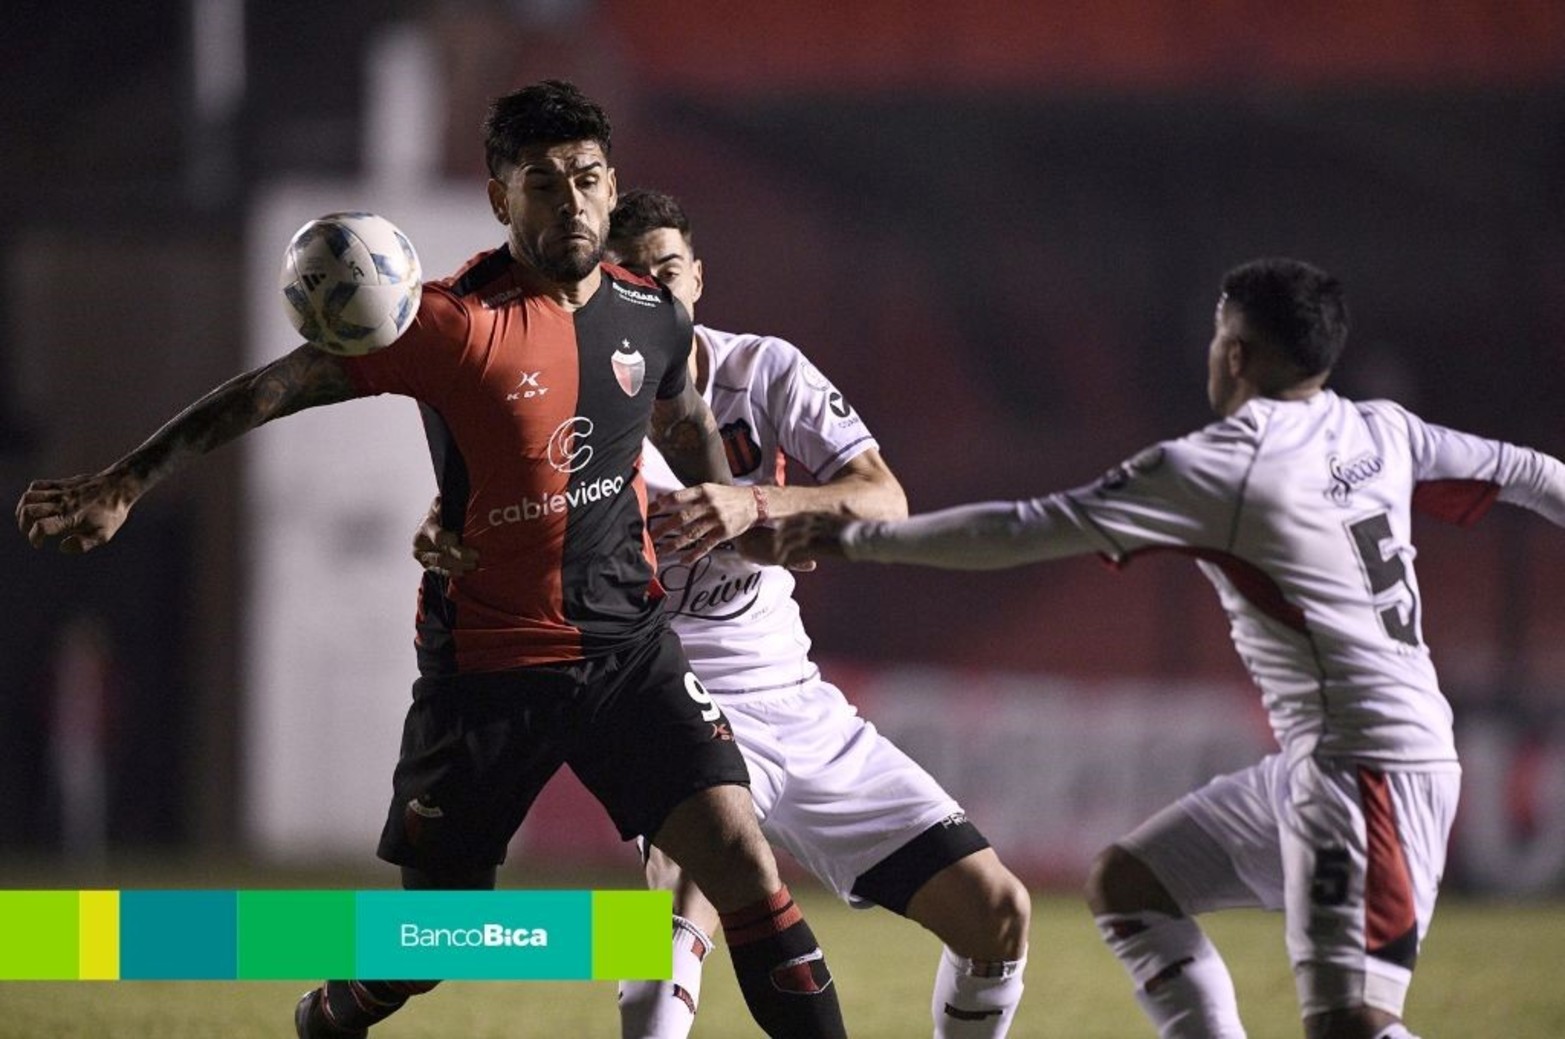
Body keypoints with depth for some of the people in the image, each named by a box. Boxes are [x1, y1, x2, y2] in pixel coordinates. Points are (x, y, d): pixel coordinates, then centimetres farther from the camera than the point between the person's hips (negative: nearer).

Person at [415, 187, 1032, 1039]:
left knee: (998, 912, 2)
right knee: (689, 898, -37)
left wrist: (756, 505, -31)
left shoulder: (765, 369, -1)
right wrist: (438, 538, -36)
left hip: (799, 704, 5)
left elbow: (883, 501, -11)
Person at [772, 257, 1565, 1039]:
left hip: (1367, 770, -9)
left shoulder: (1216, 469, -13)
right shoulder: (1380, 432, 7)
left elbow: (1020, 532, -10)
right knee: (1126, 883, 17)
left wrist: (860, 538, -1)